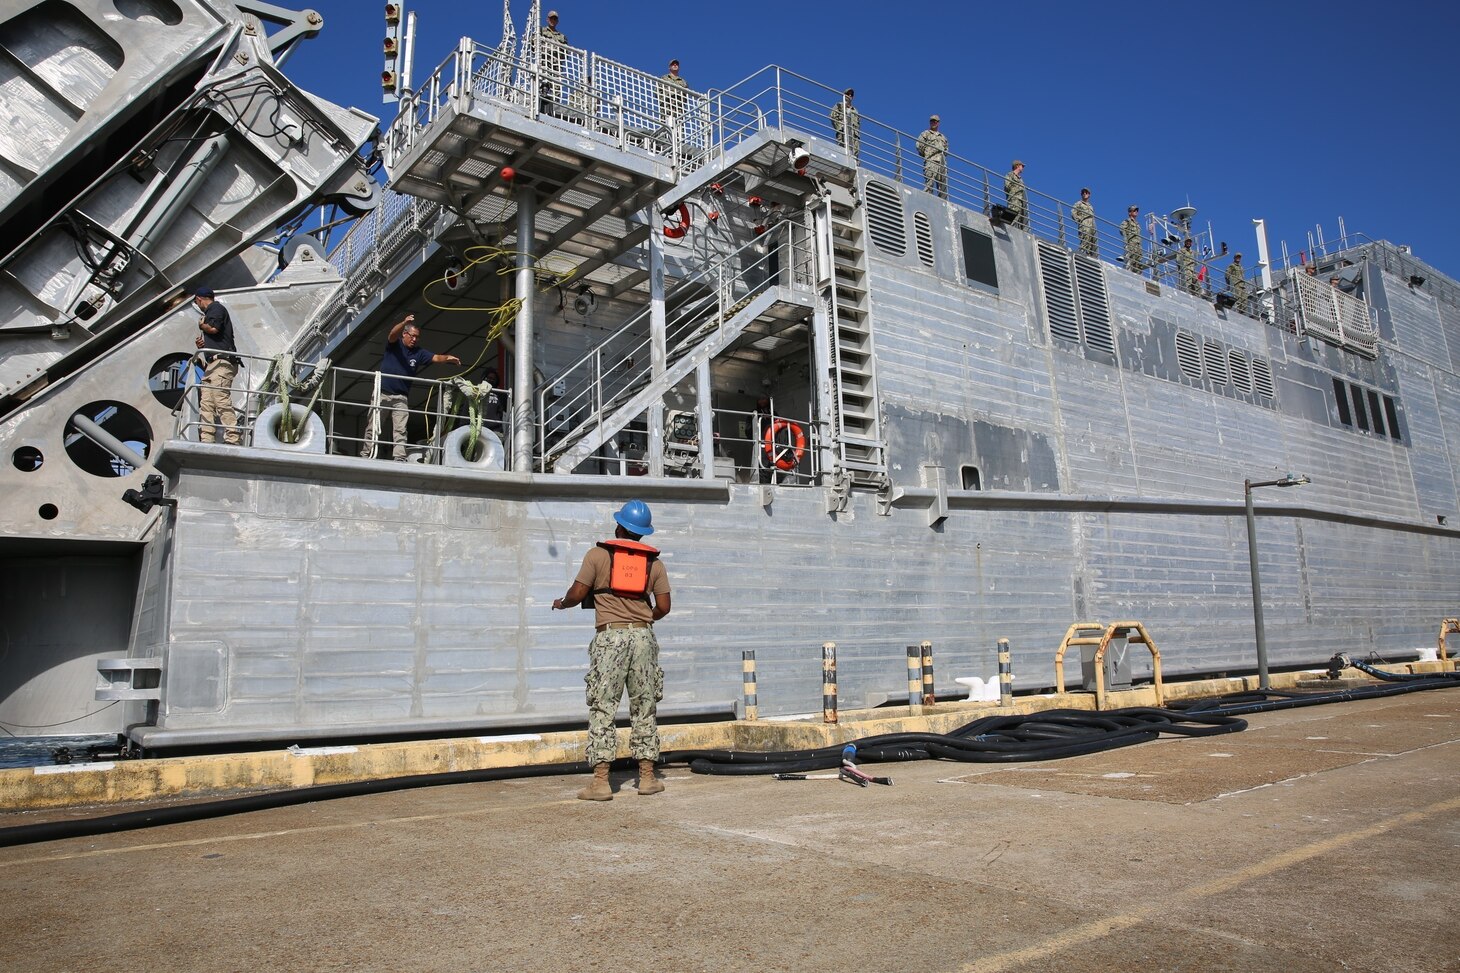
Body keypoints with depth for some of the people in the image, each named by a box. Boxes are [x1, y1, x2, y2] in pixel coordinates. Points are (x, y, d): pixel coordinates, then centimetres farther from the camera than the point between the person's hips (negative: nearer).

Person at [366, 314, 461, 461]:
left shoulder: (419, 353, 7)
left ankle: (399, 458, -8)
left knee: (400, 429, -5)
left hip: (401, 397, 2)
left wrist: (447, 358, -28)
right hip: (382, 393, -2)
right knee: (373, 427, 2)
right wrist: (404, 322, -41)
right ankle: (365, 454, 10)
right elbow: (393, 334, -21)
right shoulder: (394, 344, 0)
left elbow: (436, 358, -5)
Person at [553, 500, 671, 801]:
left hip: (610, 635, -3)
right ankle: (647, 778, 14)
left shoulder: (598, 554, 2)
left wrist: (561, 603, 20)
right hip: (643, 636, 3)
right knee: (644, 708, 11)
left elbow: (578, 593, -1)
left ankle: (600, 782, -3)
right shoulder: (654, 561, 11)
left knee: (602, 709, 0)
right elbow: (663, 607, 7)